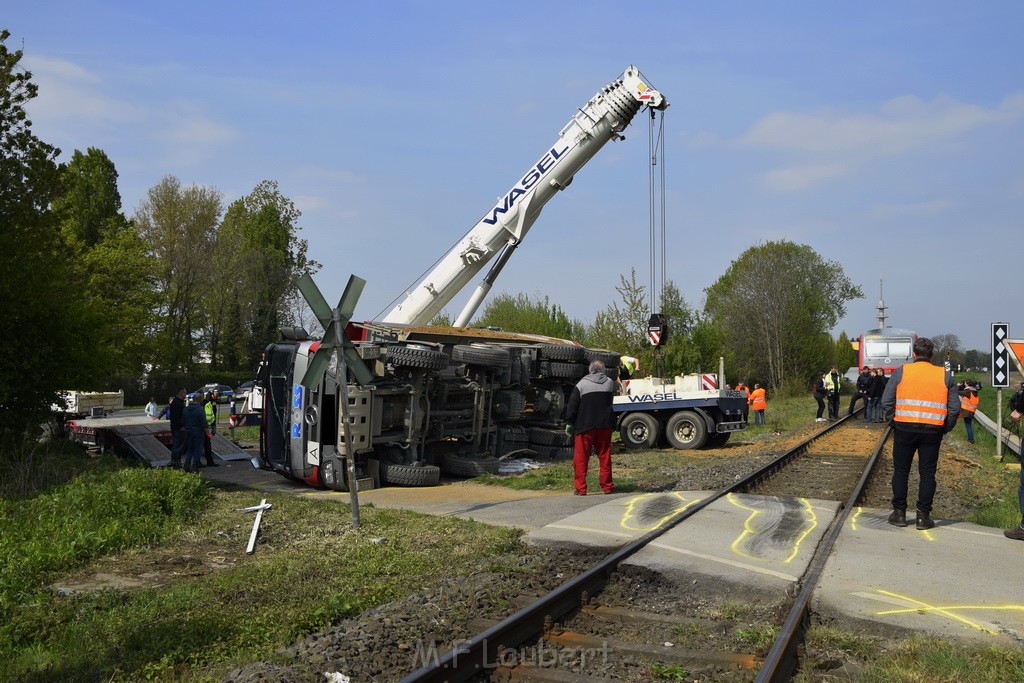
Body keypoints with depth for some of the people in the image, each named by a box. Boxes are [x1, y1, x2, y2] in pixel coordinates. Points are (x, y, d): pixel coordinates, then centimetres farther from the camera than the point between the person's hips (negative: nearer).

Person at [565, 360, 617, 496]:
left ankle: (580, 488, -1)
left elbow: (572, 405, -4)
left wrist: (569, 423, 3)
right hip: (605, 425, 3)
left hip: (585, 426, -3)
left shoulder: (582, 384, -4)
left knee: (581, 457, 1)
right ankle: (607, 486, 15)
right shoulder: (610, 383, 7)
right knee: (605, 456, 11)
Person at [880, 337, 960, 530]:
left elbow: (886, 402, -3)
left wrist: (893, 421, 9)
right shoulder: (945, 375, 5)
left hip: (904, 429, -1)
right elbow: (955, 407, 4)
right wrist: (945, 429, 13)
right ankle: (923, 516, 8)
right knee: (927, 473, 8)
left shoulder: (901, 372, 0)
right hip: (933, 431, 1)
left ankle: (899, 512, 12)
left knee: (901, 471, 9)